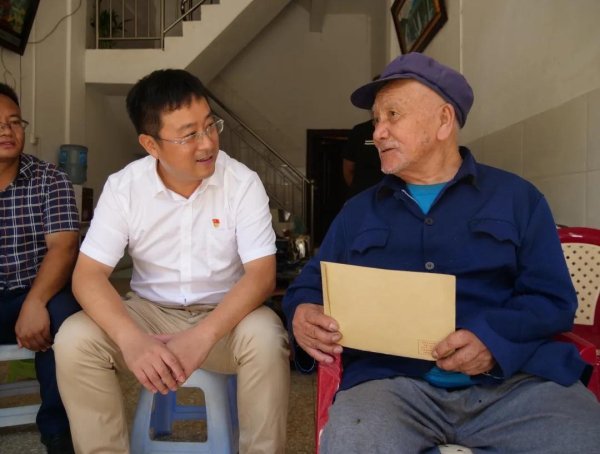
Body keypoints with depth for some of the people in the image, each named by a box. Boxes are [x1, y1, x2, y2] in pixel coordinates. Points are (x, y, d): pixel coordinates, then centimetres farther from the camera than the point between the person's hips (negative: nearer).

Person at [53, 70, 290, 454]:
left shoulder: (243, 183, -14)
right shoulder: (123, 187, -10)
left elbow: (262, 274, -19)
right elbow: (89, 275, -13)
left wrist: (202, 336, -34)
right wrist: (131, 339, -32)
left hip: (226, 313, -1)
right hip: (150, 312, 2)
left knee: (265, 338, -32)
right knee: (75, 339, -22)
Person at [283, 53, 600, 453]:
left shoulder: (516, 197, 11)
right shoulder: (358, 211, 19)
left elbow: (554, 298, 3)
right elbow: (312, 284, 18)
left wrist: (494, 337, -17)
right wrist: (303, 313, -7)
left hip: (516, 376, 0)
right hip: (391, 380, 1)